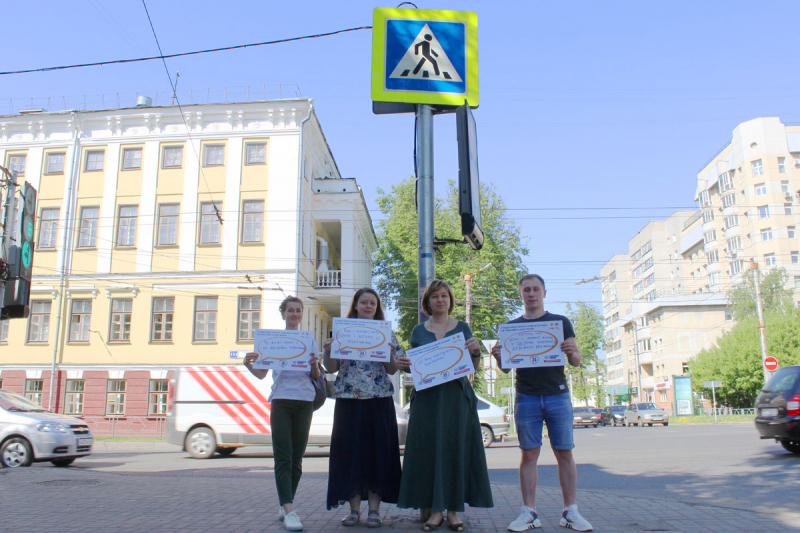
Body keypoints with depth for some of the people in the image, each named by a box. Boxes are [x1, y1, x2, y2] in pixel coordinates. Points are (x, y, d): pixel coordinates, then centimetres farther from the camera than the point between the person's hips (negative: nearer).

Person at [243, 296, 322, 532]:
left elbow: (316, 376, 11)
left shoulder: (309, 340, 13)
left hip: (304, 401, 2)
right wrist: (248, 364, -10)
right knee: (283, 457, -10)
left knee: (297, 458, 6)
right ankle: (289, 510, -13)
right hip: (281, 400, -2)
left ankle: (285, 506, 17)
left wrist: (314, 365, -10)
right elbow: (261, 374, 9)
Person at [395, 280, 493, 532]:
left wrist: (476, 352, -11)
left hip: (456, 396, 0)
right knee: (429, 448, -2)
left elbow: (474, 367, 9)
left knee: (455, 448, -1)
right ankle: (433, 509, 5)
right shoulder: (419, 331, 11)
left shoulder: (462, 328, 9)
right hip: (427, 397, 1)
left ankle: (453, 509, 6)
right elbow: (413, 366, 13)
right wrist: (402, 365, -8)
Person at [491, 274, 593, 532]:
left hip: (558, 396, 0)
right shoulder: (512, 326, 11)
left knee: (564, 453, 0)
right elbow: (506, 367, 11)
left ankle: (570, 512, 7)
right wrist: (499, 357, -11)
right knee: (529, 455, 1)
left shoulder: (561, 322, 9)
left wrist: (572, 352, -16)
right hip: (526, 398, 1)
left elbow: (576, 361, 7)